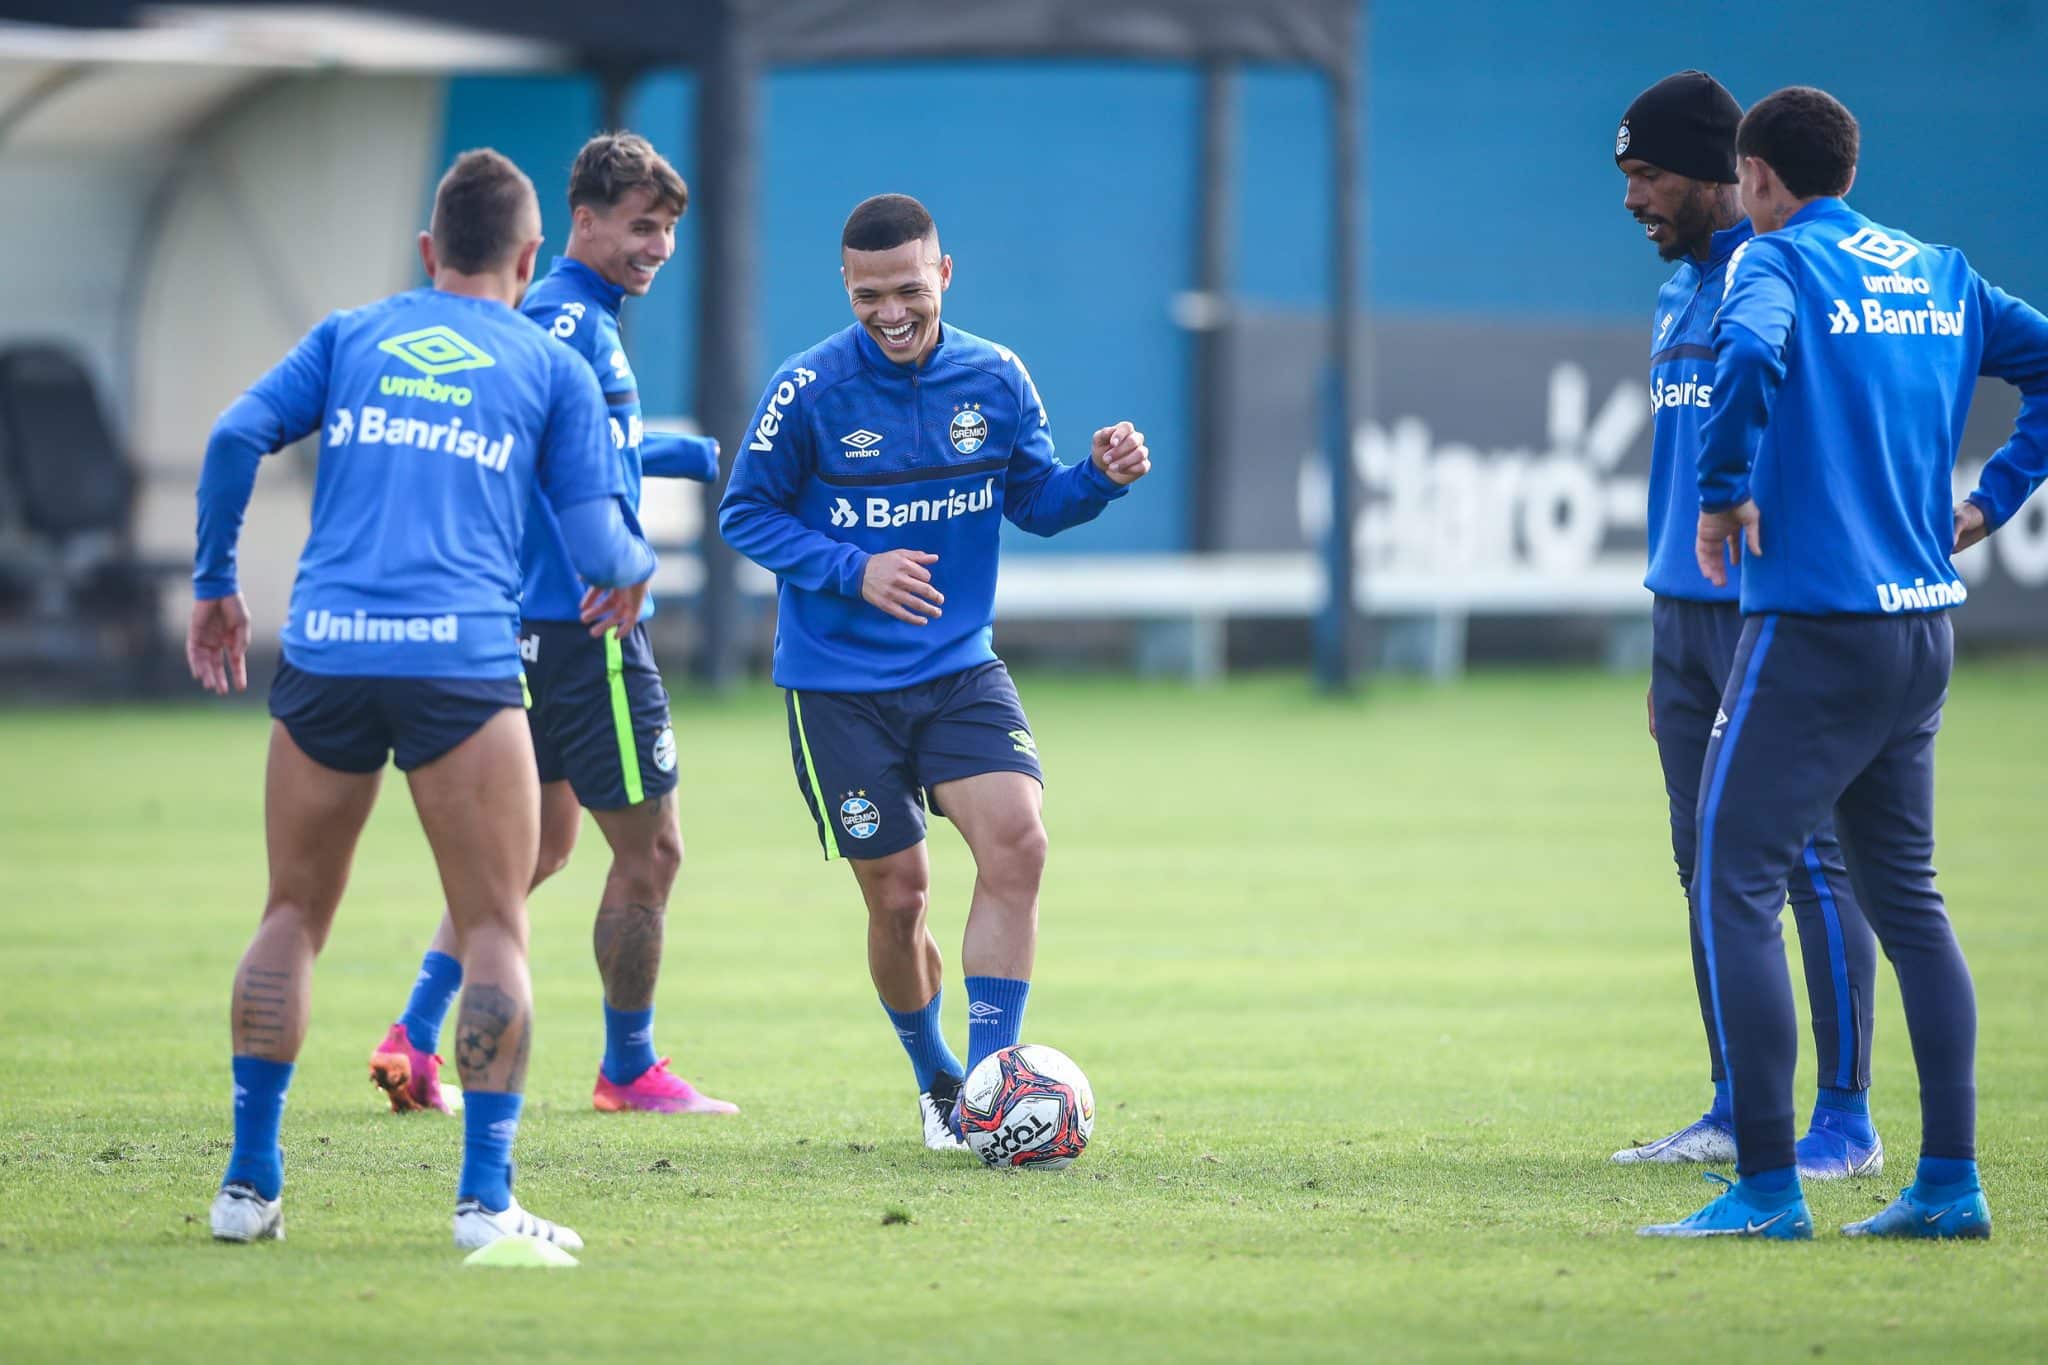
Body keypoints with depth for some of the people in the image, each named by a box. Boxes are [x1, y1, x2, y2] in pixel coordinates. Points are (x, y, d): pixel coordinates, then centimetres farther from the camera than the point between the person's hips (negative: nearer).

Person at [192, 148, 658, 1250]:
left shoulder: (349, 336, 17)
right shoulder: (552, 369, 12)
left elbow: (237, 437, 3)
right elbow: (600, 549, 8)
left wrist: (213, 583, 13)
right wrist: (638, 569, 30)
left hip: (324, 654, 2)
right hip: (461, 657, -2)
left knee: (293, 918, 14)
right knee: (494, 932, 3)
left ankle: (249, 1180, 11)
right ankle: (486, 1194, -6)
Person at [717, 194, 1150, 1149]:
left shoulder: (995, 380, -1)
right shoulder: (810, 389, -12)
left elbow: (1033, 501, 11)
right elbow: (745, 514, -5)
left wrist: (1101, 478, -10)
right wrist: (853, 571, -19)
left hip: (959, 668, 3)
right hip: (839, 687, -2)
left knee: (1016, 844, -18)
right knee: (898, 894, 1)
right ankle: (934, 1084, 26)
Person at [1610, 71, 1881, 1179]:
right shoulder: (1677, 292, 17)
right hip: (1683, 611, 9)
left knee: (1805, 860, -7)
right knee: (1708, 868, 10)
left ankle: (1846, 1119, -5)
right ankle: (1735, 1112, 16)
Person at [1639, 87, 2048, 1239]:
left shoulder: (1781, 263, -7)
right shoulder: (1942, 274, 14)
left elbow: (1751, 353, -28)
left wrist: (1726, 489, -16)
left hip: (1815, 626, -7)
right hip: (1924, 626, 7)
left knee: (1738, 887, -3)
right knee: (1908, 896, 15)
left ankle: (1768, 1188, -8)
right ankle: (1952, 1183, 12)